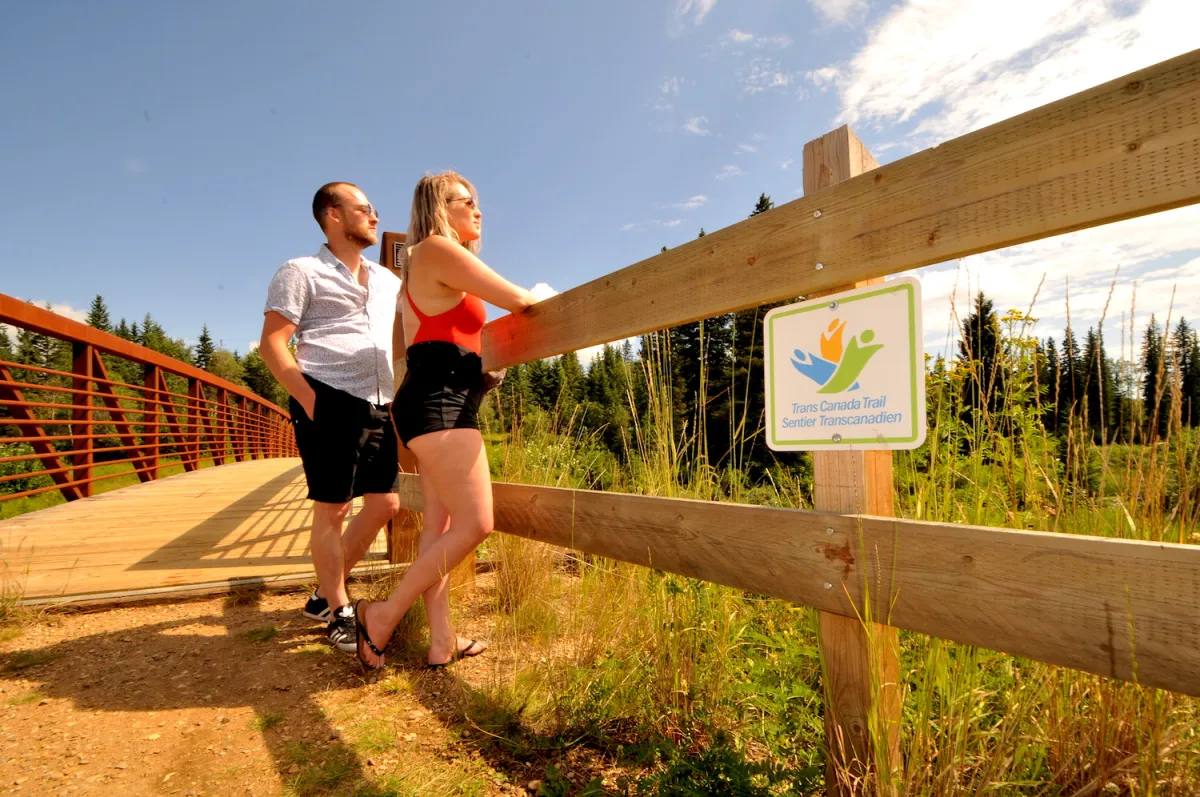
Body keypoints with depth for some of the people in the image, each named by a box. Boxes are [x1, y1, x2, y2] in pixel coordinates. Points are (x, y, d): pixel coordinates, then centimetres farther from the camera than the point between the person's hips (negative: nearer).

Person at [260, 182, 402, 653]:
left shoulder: (387, 280, 20)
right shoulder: (302, 272, 2)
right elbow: (271, 343, -5)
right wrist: (308, 399, -16)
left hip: (378, 406, 7)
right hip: (330, 402, -7)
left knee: (385, 503, 9)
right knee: (331, 509, 0)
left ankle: (323, 596, 28)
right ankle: (339, 617, 16)